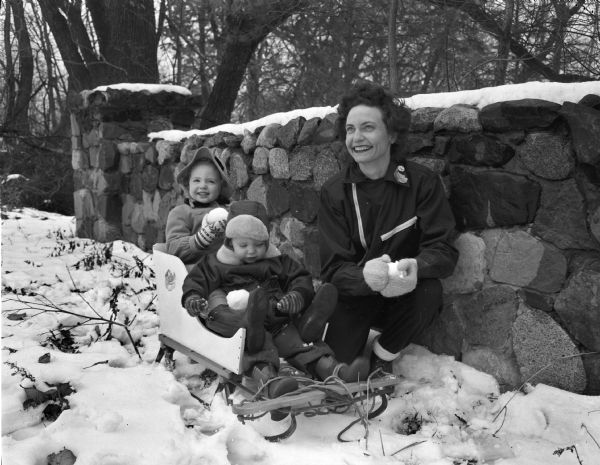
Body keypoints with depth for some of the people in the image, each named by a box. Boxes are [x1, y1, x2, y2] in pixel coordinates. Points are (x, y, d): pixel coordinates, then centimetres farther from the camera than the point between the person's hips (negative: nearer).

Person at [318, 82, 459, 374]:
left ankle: (383, 357, -3)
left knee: (428, 291, -32)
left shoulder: (422, 182, -10)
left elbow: (443, 249, -15)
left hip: (405, 295, 0)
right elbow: (333, 267, -14)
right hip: (356, 295, 0)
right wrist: (365, 275, -38)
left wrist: (415, 267, -40)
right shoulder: (334, 191, -8)